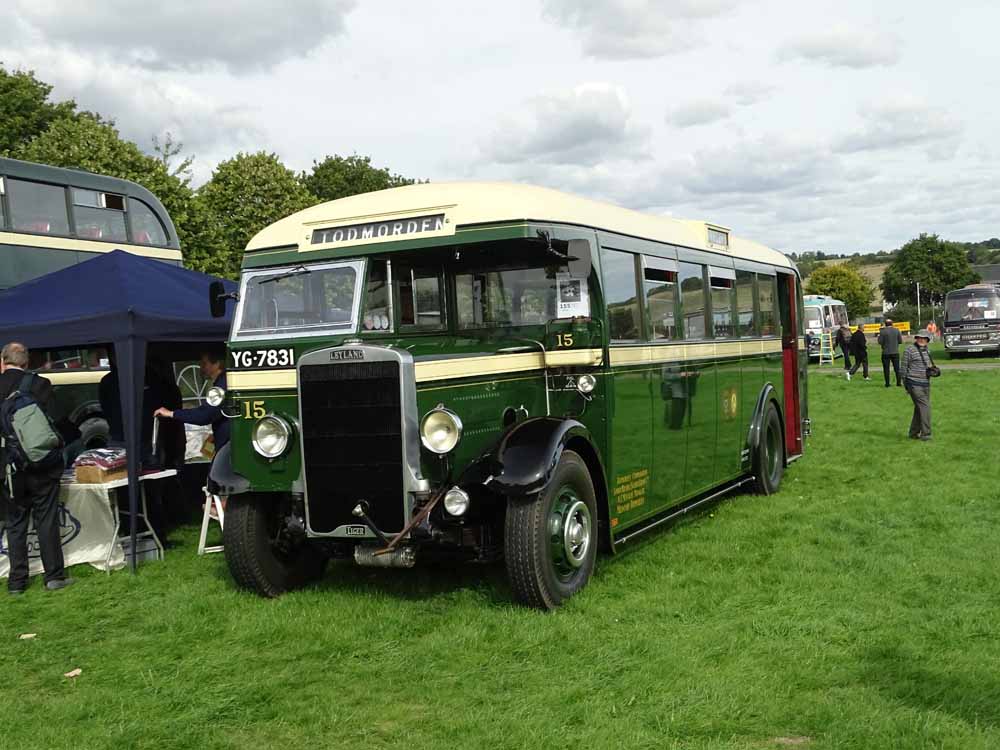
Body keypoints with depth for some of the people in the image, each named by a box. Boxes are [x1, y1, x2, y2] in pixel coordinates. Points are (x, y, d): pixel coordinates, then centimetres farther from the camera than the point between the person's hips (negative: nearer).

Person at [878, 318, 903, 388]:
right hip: (895, 352, 3)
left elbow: (880, 342, -10)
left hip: (886, 353, -2)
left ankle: (887, 383, 2)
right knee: (897, 368, 10)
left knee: (886, 369, 3)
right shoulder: (896, 330, 0)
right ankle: (899, 382, 9)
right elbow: (900, 341, 2)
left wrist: (879, 336, 8)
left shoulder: (883, 331, -9)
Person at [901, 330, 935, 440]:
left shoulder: (927, 350, 13)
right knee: (924, 407, -13)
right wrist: (906, 383, -5)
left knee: (919, 408, 12)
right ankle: (925, 434, -9)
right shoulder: (910, 350, -8)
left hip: (926, 384, 7)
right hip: (914, 384, -7)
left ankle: (913, 433, 22)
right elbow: (903, 367, -6)